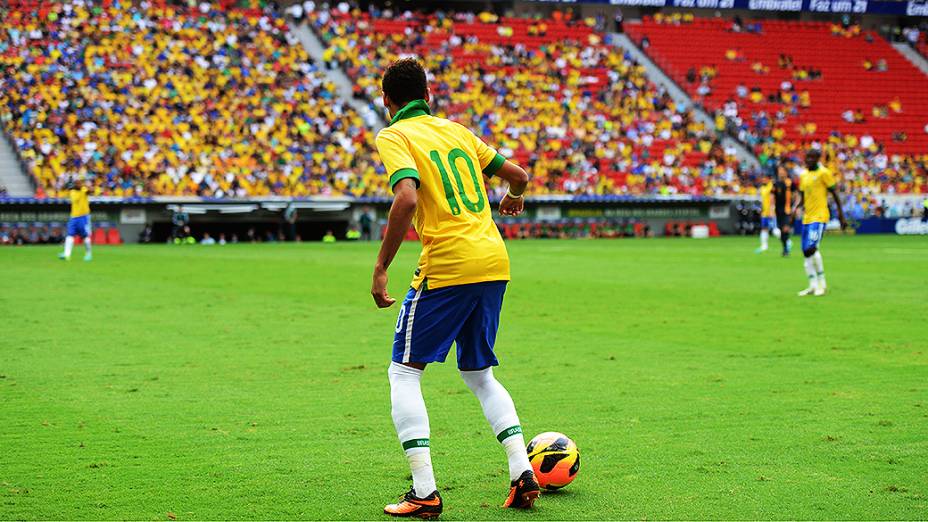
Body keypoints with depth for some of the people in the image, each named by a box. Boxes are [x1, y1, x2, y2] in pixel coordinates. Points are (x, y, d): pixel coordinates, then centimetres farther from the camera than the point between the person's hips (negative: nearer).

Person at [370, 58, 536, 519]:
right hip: (494, 262, 6)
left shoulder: (393, 137, -2)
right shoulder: (455, 129, 17)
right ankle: (522, 471, 8)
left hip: (447, 266, -6)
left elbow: (407, 199, -20)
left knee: (404, 372, 5)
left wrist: (381, 268, -15)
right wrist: (514, 197, 44)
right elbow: (517, 174, 21)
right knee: (479, 373, 21)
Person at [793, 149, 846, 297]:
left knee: (811, 248, -19)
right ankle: (812, 286, 12)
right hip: (807, 218, 8)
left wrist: (841, 214, -5)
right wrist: (796, 208, 3)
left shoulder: (823, 173, -6)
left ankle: (821, 283, -7)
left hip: (819, 217, -8)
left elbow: (835, 194, -4)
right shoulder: (803, 175, 15)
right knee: (806, 252, 5)